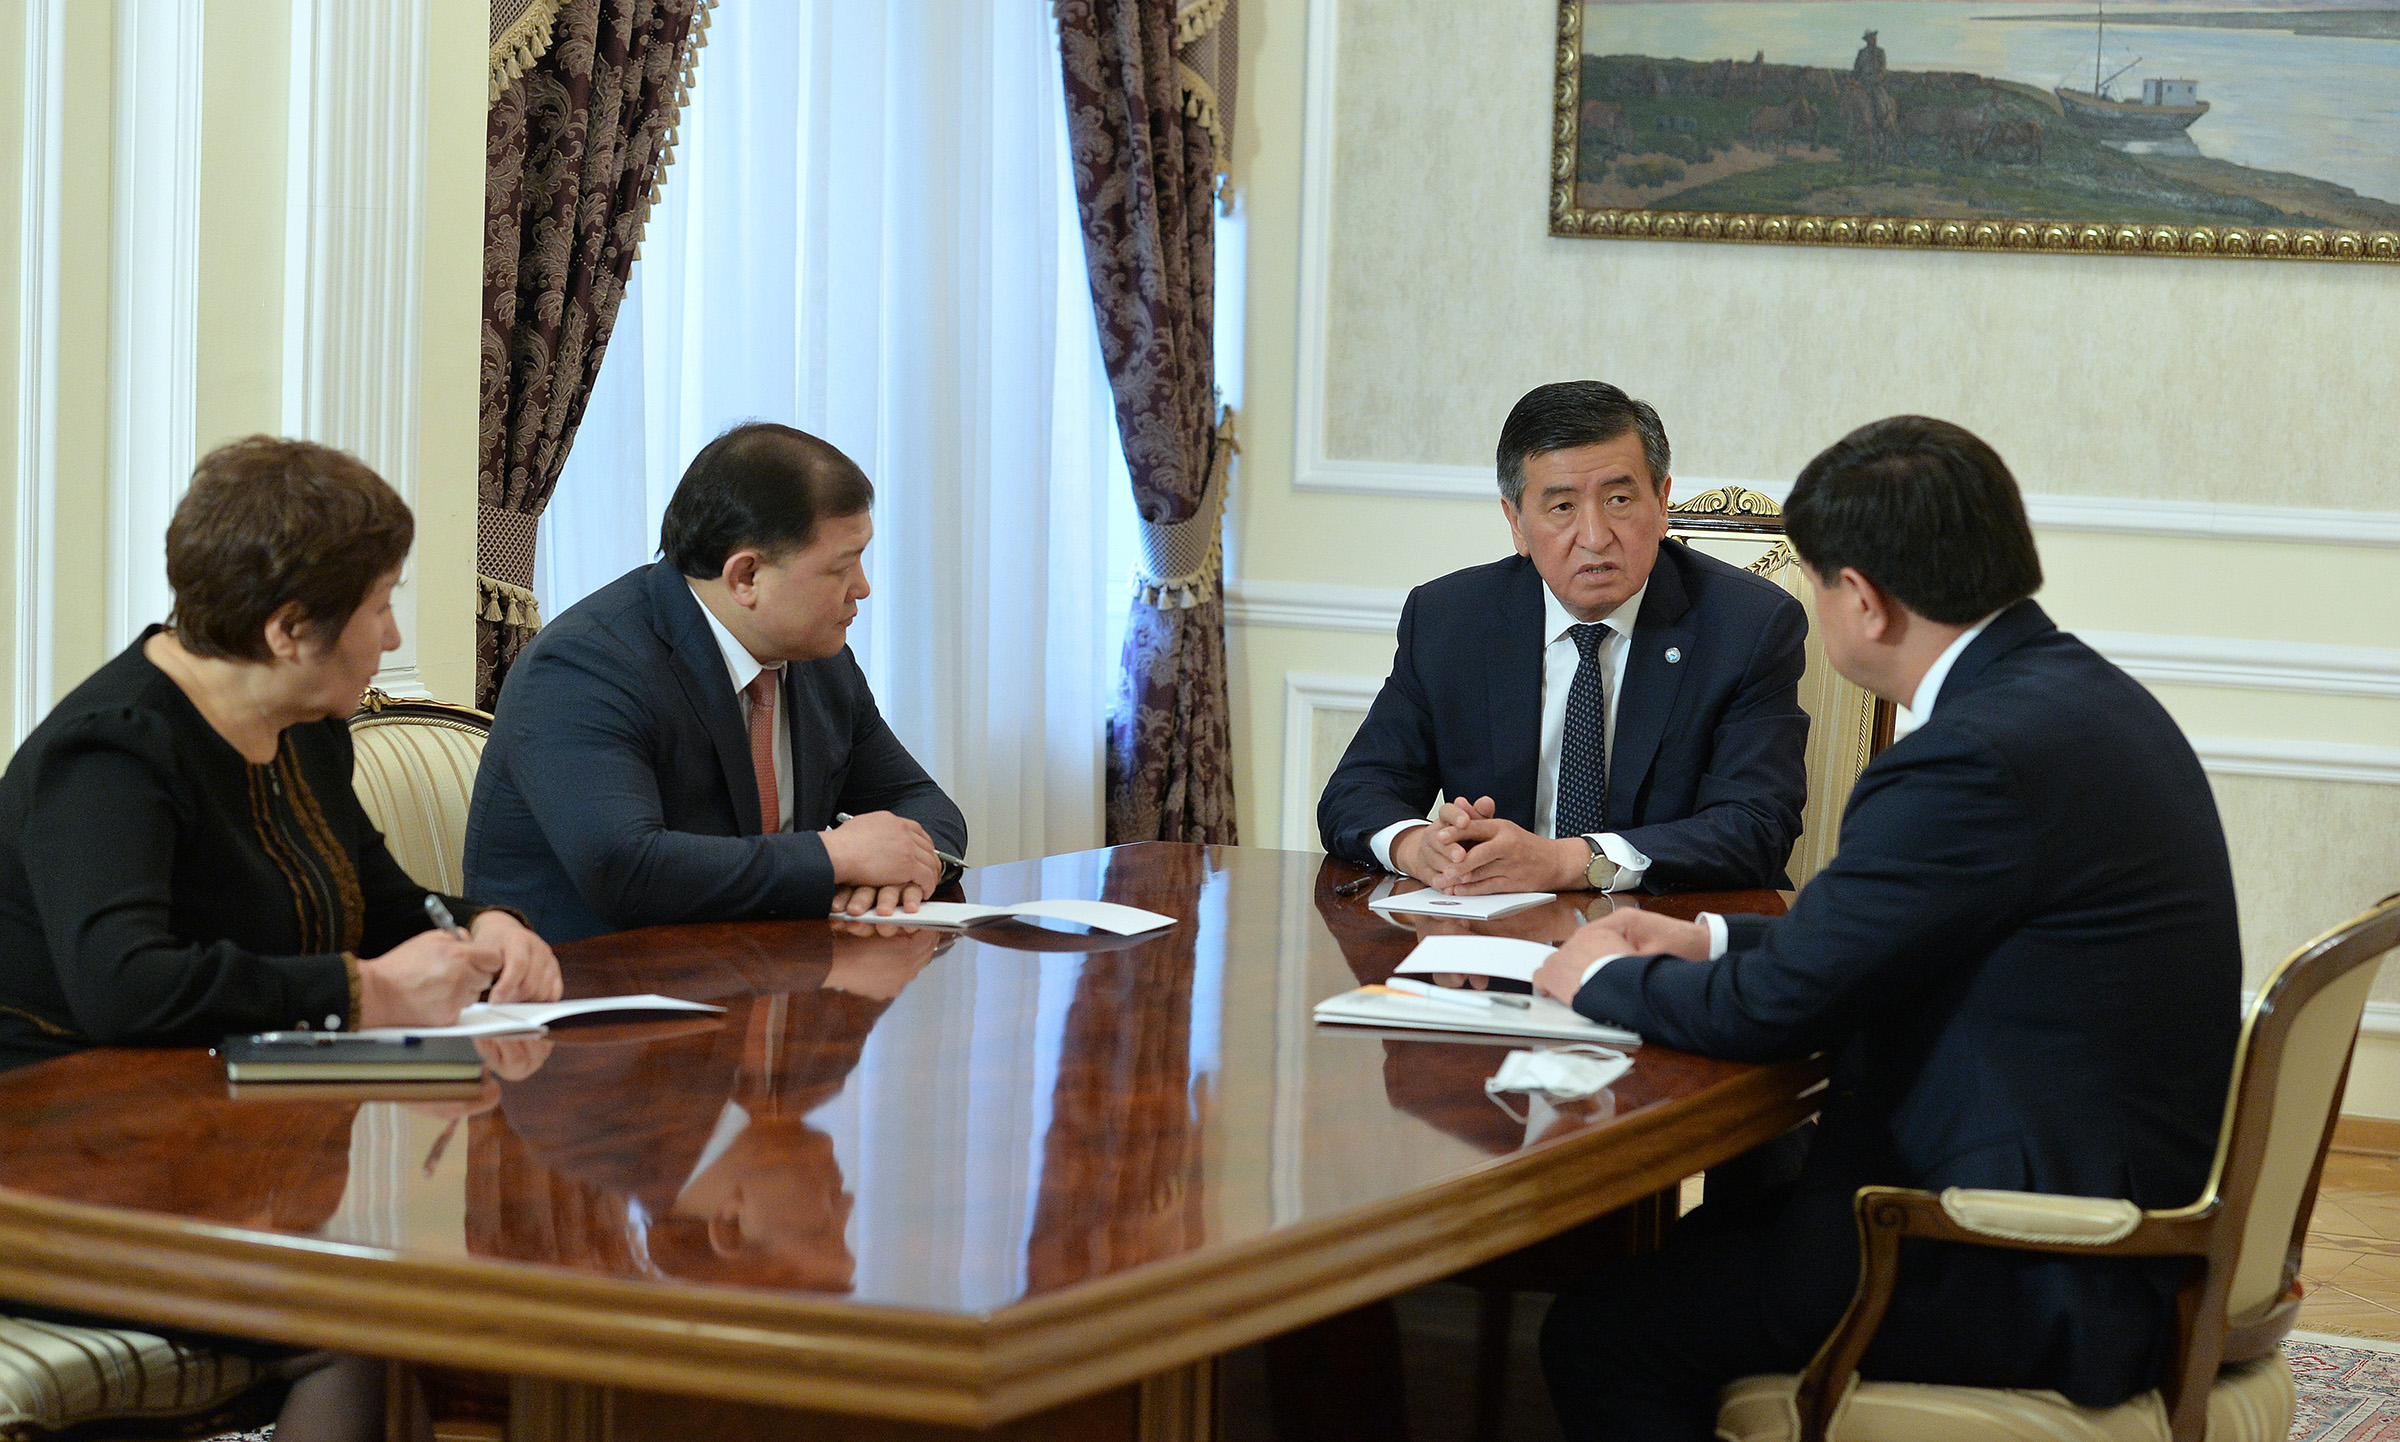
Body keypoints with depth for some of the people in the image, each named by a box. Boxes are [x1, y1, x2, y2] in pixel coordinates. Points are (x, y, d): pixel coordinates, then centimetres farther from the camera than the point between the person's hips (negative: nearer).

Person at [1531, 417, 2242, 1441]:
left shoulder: (1977, 759, -23)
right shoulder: (2082, 694, 8)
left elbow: (1771, 1009, -16)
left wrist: (1601, 977, 2)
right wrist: (1709, 940, 19)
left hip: (2042, 1281, -10)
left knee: (1601, 1336, -5)